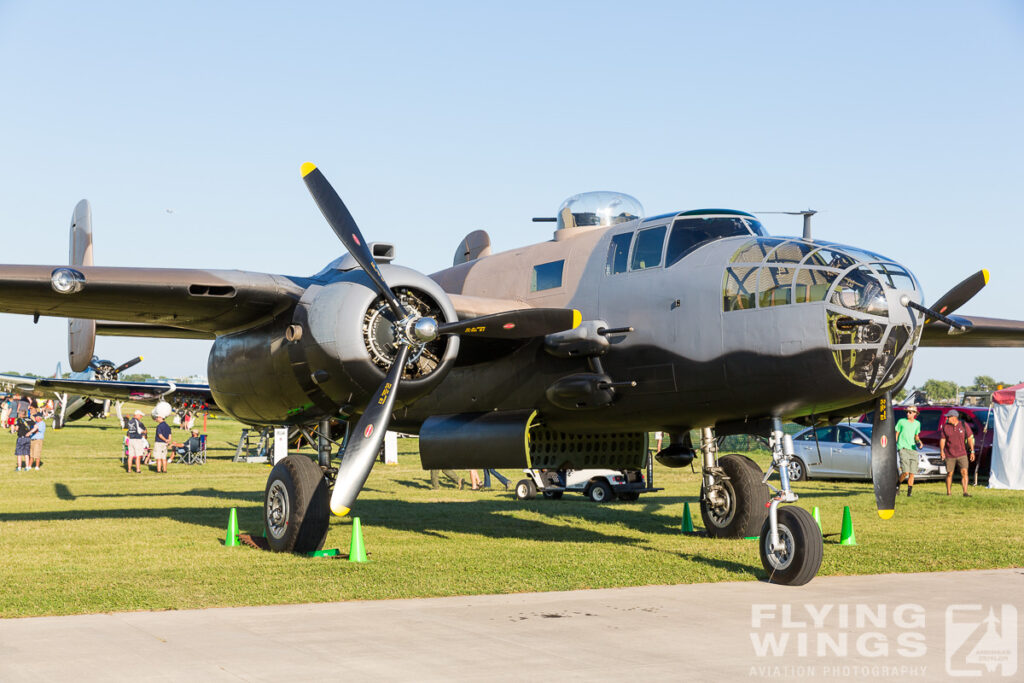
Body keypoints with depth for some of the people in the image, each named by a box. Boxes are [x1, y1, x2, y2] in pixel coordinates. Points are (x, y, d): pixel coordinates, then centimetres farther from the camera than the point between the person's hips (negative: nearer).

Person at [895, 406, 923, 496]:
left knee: (912, 473, -1)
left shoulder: (917, 423, 13)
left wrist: (919, 442, 1)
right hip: (903, 448, -4)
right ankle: (897, 485, 10)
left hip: (913, 449, 4)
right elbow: (896, 435, 5)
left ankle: (909, 491, 8)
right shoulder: (901, 421, 1)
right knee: (906, 472, -16)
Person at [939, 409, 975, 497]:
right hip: (949, 455, 1)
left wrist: (972, 451, -4)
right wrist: (941, 451, -14)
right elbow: (942, 440, -1)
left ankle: (965, 492, -14)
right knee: (949, 474, 6)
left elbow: (970, 438, 2)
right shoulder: (945, 427, 0)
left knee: (964, 472, -12)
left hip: (962, 454, -1)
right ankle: (949, 492, 20)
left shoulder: (964, 426, -1)